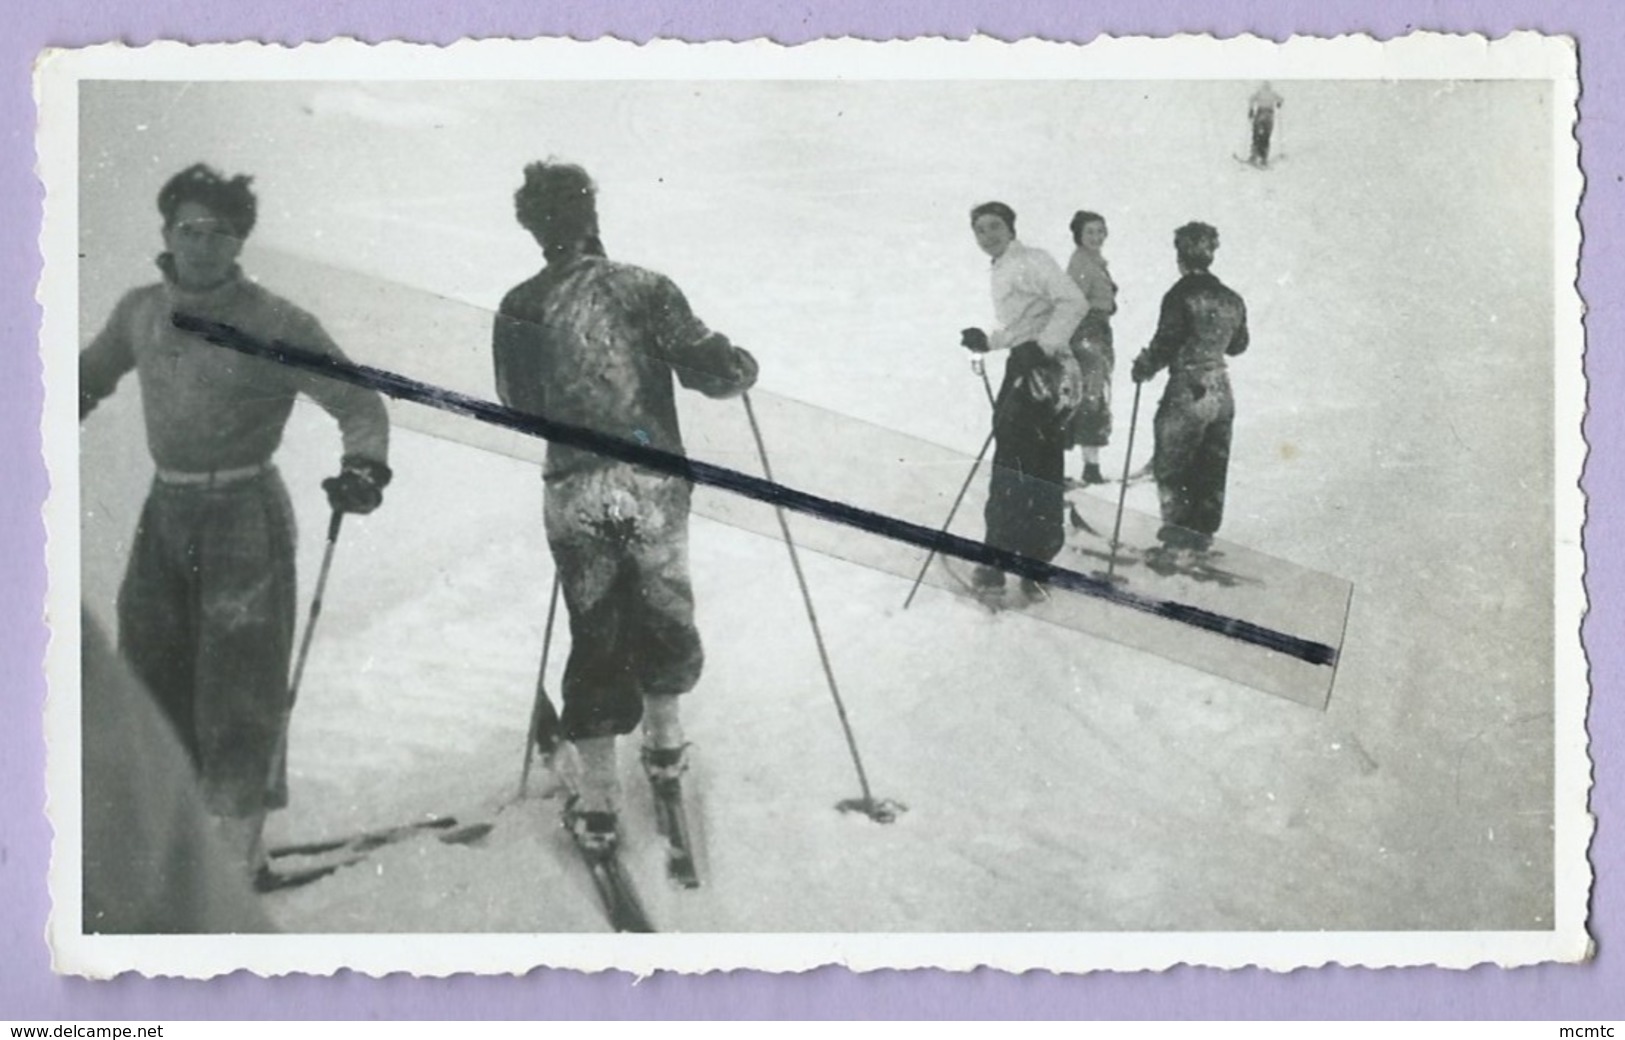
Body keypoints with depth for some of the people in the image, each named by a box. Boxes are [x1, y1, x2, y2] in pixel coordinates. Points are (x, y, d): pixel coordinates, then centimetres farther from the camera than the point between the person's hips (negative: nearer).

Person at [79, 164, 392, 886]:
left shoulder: (274, 326, -11)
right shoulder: (139, 314, 5)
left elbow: (358, 402, -8)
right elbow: (92, 376, 25)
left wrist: (363, 467, -25)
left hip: (245, 516, -5)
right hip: (164, 514, 6)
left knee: (238, 693, -2)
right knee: (149, 684, 11)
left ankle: (240, 861, 10)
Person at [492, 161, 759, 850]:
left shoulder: (517, 311, -1)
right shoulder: (642, 289, -9)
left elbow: (517, 404, 10)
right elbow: (709, 370, -11)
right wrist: (743, 367, 11)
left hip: (572, 491, 1)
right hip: (653, 482, -1)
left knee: (594, 630, 10)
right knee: (661, 609, 22)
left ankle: (596, 798, 11)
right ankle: (664, 740, 41)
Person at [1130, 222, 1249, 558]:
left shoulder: (1181, 294, -13)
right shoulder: (1231, 299, 7)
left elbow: (1166, 343, -15)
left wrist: (1143, 367, 2)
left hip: (1187, 393, -7)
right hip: (1221, 392, 7)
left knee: (1170, 466, 3)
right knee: (1211, 470, 13)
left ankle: (1179, 530, -1)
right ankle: (1203, 532, 20)